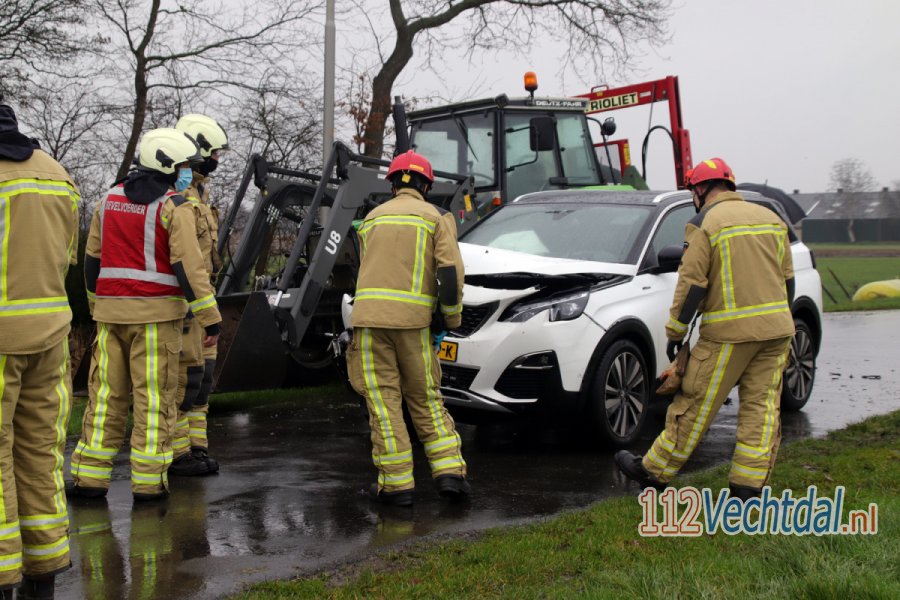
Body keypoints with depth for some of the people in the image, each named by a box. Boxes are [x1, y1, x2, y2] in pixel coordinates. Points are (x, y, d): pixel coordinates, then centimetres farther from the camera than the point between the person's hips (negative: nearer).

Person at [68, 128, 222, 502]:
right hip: (155, 315, -5)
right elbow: (188, 267, -15)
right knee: (154, 396, 0)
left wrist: (97, 306, 26)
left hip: (111, 312, 5)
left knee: (105, 393, 10)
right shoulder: (174, 207, -8)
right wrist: (210, 317, -11)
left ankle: (90, 476, 12)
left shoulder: (109, 200, 12)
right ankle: (148, 482, 2)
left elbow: (92, 260, 16)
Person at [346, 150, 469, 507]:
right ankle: (449, 471, 4)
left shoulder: (372, 218, 18)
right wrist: (449, 320, 5)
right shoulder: (435, 217, 7)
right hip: (414, 319, -1)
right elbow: (451, 272, -4)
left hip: (370, 317, 1)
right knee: (425, 398, 10)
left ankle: (396, 483, 2)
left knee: (382, 400, 2)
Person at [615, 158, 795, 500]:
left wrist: (675, 332, -3)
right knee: (761, 408, 7)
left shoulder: (704, 224, -6)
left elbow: (692, 284, -11)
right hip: (775, 329, 6)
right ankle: (749, 485, 8)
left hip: (729, 333, -6)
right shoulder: (771, 219, 13)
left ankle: (654, 472, 13)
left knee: (696, 406, 2)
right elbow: (787, 279, 17)